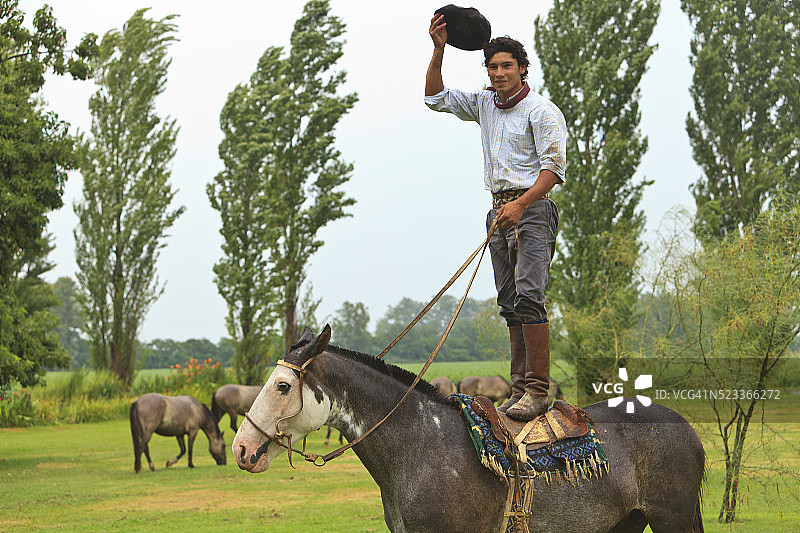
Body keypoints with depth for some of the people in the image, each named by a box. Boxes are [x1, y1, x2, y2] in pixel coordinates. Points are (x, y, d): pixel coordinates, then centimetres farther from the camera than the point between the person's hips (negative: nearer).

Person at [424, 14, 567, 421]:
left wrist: (520, 204, -23)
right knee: (509, 303, 5)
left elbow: (554, 167, -12)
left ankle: (538, 390, -21)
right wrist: (439, 51, 7)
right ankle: (520, 388, 8)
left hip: (532, 209, -7)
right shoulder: (485, 104, 15)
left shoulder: (542, 110, -5)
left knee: (527, 296, -19)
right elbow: (436, 97, 20)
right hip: (500, 211, 7)